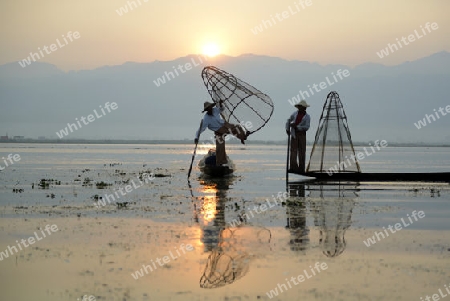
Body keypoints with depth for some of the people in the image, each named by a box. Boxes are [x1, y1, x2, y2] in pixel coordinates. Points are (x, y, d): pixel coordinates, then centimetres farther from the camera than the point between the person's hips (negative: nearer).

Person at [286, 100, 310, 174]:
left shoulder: (307, 116, -3)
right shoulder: (295, 114, 7)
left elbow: (306, 127, -14)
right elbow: (289, 121, 22)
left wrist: (296, 127, -18)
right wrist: (287, 129, 9)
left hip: (302, 135, -2)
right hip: (294, 134, 2)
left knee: (301, 152, -1)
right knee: (293, 151, -9)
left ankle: (301, 169, 5)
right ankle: (293, 168, -14)